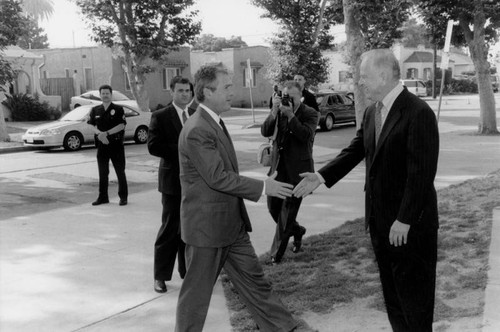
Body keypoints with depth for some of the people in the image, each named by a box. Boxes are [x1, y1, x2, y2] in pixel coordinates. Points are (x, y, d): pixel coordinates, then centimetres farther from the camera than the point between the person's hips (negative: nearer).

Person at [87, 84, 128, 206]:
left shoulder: (118, 109, -2)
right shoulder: (95, 110, 9)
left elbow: (121, 126, -10)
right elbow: (92, 126, 3)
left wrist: (106, 133, -19)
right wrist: (100, 134, -17)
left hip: (116, 144, -3)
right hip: (101, 145, 3)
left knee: (120, 172, 1)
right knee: (102, 173, 9)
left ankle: (123, 196, 9)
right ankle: (103, 197, 18)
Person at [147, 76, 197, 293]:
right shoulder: (161, 116, -3)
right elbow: (153, 146, -12)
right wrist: (182, 151, -18)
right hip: (173, 180, -4)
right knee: (170, 229, 0)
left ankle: (187, 270, 25)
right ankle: (161, 276, 11)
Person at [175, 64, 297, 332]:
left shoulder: (214, 123, 10)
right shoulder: (197, 131, -22)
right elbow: (218, 177, -24)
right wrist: (263, 187, -20)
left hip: (231, 224, 9)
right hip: (207, 226, -9)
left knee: (253, 279, 15)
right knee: (197, 291, 7)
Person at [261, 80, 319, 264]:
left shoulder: (310, 114, -6)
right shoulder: (279, 112, 6)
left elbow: (306, 135, -22)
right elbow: (265, 132, -7)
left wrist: (290, 114, -26)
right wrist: (274, 111, -19)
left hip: (297, 169, -5)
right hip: (278, 166, 5)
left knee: (288, 210, -1)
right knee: (273, 207, 11)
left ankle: (277, 252, 12)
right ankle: (297, 230, 39)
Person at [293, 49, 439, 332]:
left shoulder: (418, 112, -18)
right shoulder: (372, 112, 7)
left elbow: (422, 173, -21)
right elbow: (355, 150, 9)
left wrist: (404, 220, -21)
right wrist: (322, 176, -3)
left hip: (410, 223, -8)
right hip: (380, 219, 8)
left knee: (414, 294, 7)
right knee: (391, 290, 19)